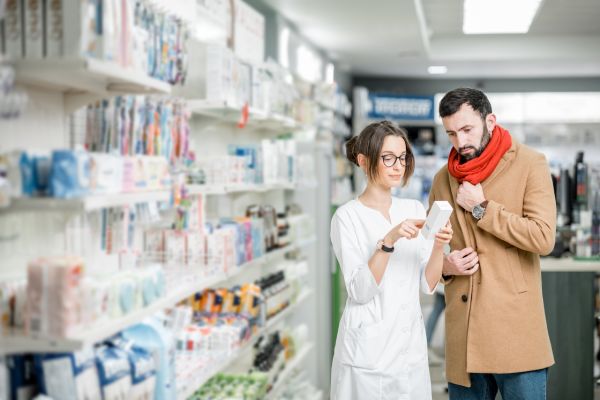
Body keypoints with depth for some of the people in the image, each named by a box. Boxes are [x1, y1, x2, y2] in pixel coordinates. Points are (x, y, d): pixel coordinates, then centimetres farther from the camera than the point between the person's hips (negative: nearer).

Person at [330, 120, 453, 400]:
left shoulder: (414, 209, 6)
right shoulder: (348, 216, -9)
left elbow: (428, 284, 2)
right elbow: (359, 292, -16)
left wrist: (439, 246, -16)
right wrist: (388, 241, -27)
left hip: (412, 346, 5)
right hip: (368, 349, -5)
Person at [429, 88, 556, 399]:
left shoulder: (529, 164, -3)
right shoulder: (443, 179, 11)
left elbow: (543, 238, -14)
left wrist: (481, 208, -11)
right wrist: (445, 265, 0)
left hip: (515, 328, -4)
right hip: (462, 330, 4)